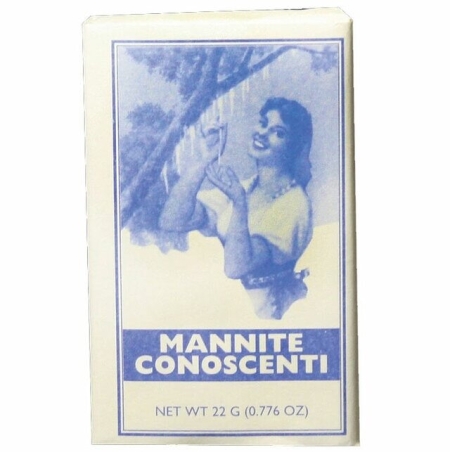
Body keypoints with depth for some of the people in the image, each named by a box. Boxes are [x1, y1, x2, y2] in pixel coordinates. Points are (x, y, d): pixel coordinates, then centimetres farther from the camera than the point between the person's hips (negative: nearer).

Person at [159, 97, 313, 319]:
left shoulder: (294, 204, -14)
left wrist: (239, 201, -28)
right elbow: (170, 221, -7)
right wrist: (202, 161, -12)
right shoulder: (237, 186, 5)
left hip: (259, 312, -6)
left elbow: (236, 267, -24)